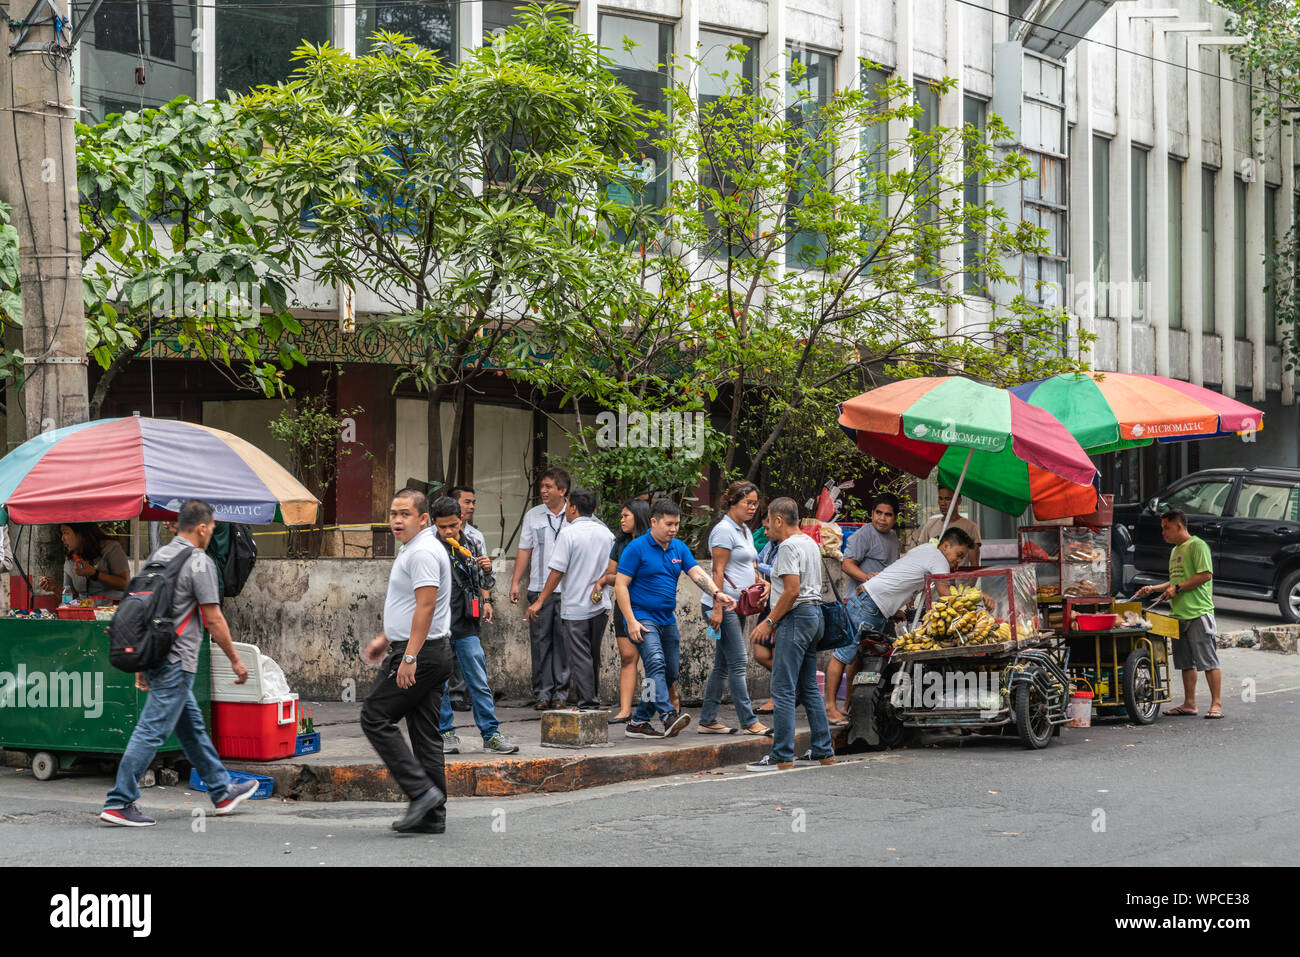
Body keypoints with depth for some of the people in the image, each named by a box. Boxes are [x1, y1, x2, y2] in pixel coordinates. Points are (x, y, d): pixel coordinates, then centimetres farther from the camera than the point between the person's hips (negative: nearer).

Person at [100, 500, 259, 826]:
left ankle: (222, 792, 28)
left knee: (192, 726, 18)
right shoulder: (199, 562, -12)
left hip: (155, 658, 10)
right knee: (152, 731, -8)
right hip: (177, 661, -9)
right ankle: (118, 804, -9)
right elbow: (213, 619, -13)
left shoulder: (157, 557, 13)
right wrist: (235, 660, -2)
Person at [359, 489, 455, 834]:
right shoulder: (414, 549, 17)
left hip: (418, 653, -10)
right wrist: (385, 639, 31)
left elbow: (426, 606, -24)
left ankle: (422, 791, -10)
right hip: (434, 653, 10)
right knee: (426, 732, 9)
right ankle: (432, 815, 9)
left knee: (375, 717, -5)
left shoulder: (422, 552, -17)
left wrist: (409, 657, -27)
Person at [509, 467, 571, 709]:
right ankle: (543, 693, 5)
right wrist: (515, 582, 7)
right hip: (539, 588, 2)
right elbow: (524, 550, 13)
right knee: (540, 640, 0)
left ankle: (561, 693, 5)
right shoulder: (532, 515, 11)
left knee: (563, 641, -1)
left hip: (568, 590, -2)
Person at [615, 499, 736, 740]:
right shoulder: (637, 548, -8)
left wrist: (717, 593, -21)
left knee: (669, 674, 8)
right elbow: (620, 585, -10)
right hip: (643, 618, -7)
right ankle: (668, 716, -38)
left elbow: (697, 573, -1)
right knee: (656, 663, -25)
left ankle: (638, 722, 16)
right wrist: (631, 621, -17)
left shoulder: (679, 548, 10)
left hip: (668, 620, 7)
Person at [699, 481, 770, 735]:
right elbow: (718, 572, -16)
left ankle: (708, 721, 12)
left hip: (737, 606, 10)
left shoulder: (745, 530, 18)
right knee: (737, 663, -8)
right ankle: (749, 721, -7)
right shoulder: (724, 530, -11)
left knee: (722, 665, 9)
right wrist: (717, 608, -21)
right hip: (724, 605, -10)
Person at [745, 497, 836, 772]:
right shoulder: (811, 543, 18)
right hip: (815, 615, 10)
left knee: (783, 690, -9)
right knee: (809, 688, 14)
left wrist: (770, 621, -14)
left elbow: (792, 590, -20)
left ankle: (782, 756, -12)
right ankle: (823, 751, 15)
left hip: (796, 617, -10)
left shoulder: (788, 546, -12)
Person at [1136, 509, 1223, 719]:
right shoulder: (1175, 551, 21)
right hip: (1180, 615, 10)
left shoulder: (1197, 546, -8)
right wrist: (1153, 589, 19)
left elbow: (1205, 575, -17)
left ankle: (1216, 704, -7)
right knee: (1186, 662, 11)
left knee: (1207, 660, -8)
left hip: (1198, 613, -9)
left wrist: (1178, 588, -15)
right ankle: (1189, 704, 16)